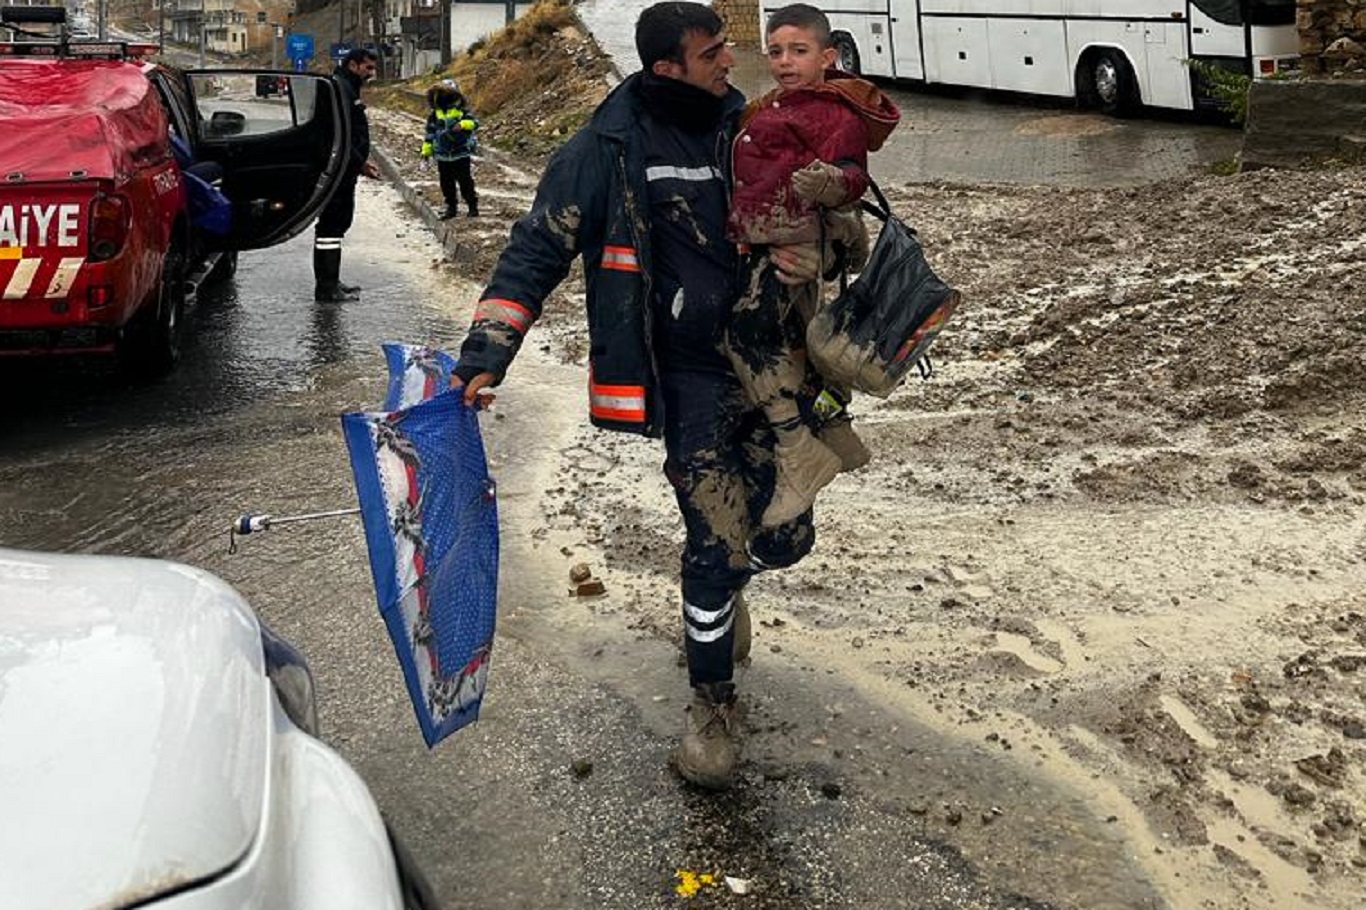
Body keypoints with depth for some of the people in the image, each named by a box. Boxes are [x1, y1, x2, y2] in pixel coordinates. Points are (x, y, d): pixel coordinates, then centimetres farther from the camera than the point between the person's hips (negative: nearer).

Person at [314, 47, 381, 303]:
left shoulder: (346, 88, 21)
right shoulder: (338, 89, -15)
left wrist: (361, 160, 17)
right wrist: (360, 163, -20)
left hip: (344, 171, 11)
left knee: (337, 224, 16)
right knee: (331, 226, -8)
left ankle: (330, 282, 24)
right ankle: (326, 288, -6)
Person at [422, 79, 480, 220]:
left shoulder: (462, 110, -4)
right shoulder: (434, 114, 6)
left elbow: (474, 122, -16)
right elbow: (430, 132, 11)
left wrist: (463, 124, -35)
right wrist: (426, 150, 8)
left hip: (461, 154, -4)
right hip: (442, 155, 4)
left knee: (465, 181, -1)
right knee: (446, 183, 8)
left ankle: (472, 206, 9)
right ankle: (451, 207, 19)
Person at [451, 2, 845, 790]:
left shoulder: (747, 129, 3)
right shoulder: (610, 149, -9)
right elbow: (538, 250, -8)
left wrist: (814, 258, -10)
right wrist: (487, 354, -18)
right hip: (690, 376, -4)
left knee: (786, 536, 7)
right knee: (717, 541, -6)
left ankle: (724, 582, 44)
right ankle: (714, 705, 17)